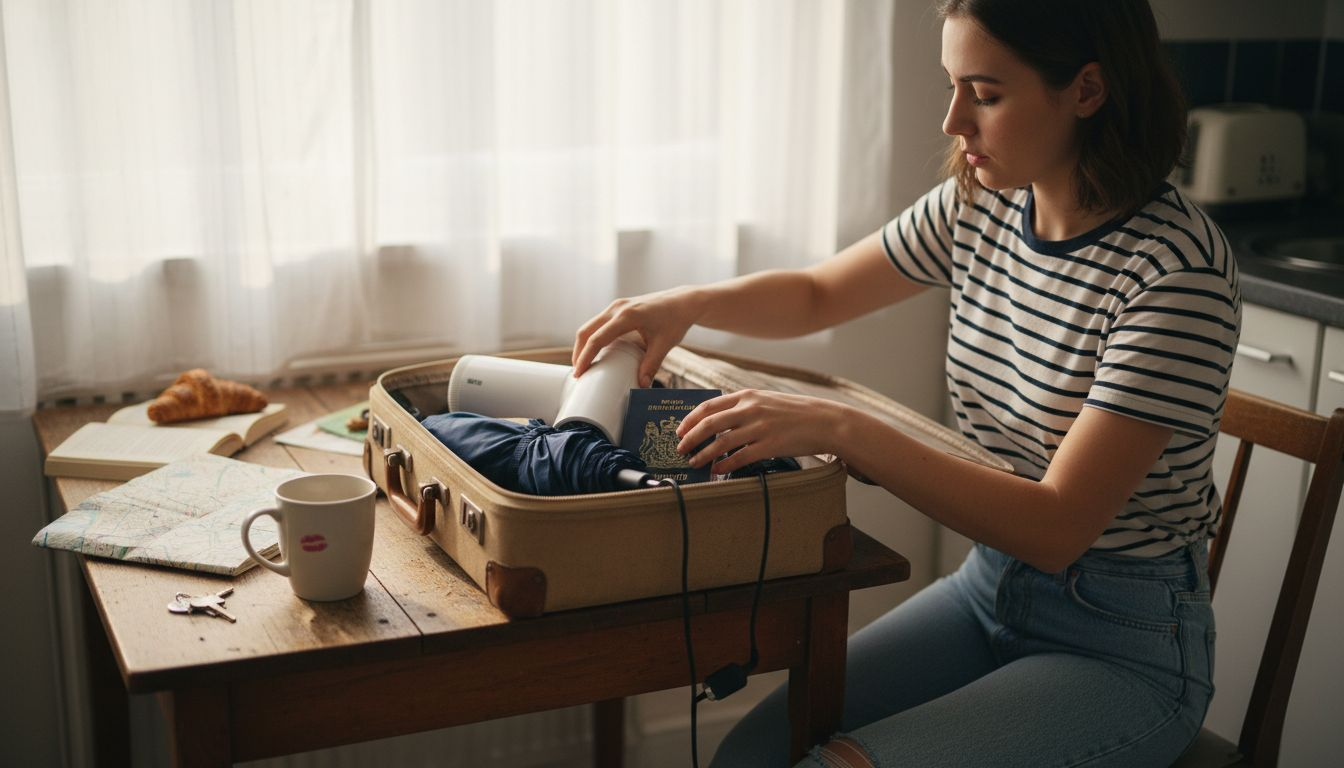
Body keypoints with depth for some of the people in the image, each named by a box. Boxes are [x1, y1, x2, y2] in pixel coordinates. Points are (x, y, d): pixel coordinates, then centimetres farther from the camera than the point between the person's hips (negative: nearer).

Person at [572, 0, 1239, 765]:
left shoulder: (1179, 267, -23)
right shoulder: (977, 207, -3)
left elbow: (1058, 529, -26)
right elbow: (818, 293, 13)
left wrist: (840, 429, -32)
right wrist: (689, 303, -7)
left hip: (1124, 647, -5)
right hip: (987, 587, 6)